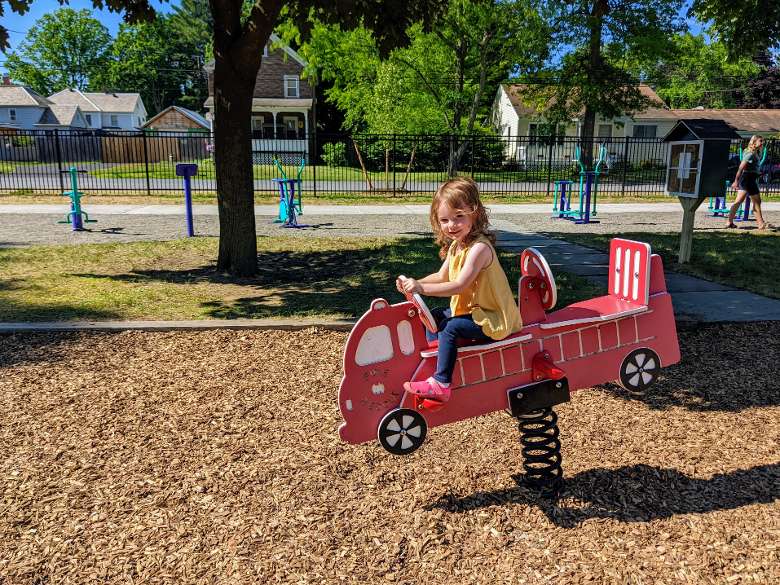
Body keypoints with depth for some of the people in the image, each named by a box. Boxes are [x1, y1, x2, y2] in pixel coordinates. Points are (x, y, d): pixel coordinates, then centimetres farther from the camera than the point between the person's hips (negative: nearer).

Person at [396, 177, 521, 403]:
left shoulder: (479, 247, -27)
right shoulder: (455, 245, 4)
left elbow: (459, 285, -33)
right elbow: (441, 276, 10)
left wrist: (421, 288, -35)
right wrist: (414, 283, -5)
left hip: (492, 318, -10)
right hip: (469, 308, 10)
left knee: (449, 328, -25)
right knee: (434, 317, 14)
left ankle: (440, 384, -19)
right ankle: (433, 358, 29)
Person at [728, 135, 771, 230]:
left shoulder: (755, 153, 16)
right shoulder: (751, 154, -14)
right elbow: (741, 168, -19)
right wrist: (736, 181, -22)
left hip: (745, 179, 10)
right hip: (749, 179, -10)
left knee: (738, 201, 7)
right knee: (757, 202, -3)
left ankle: (730, 222, 7)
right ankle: (761, 224, 3)